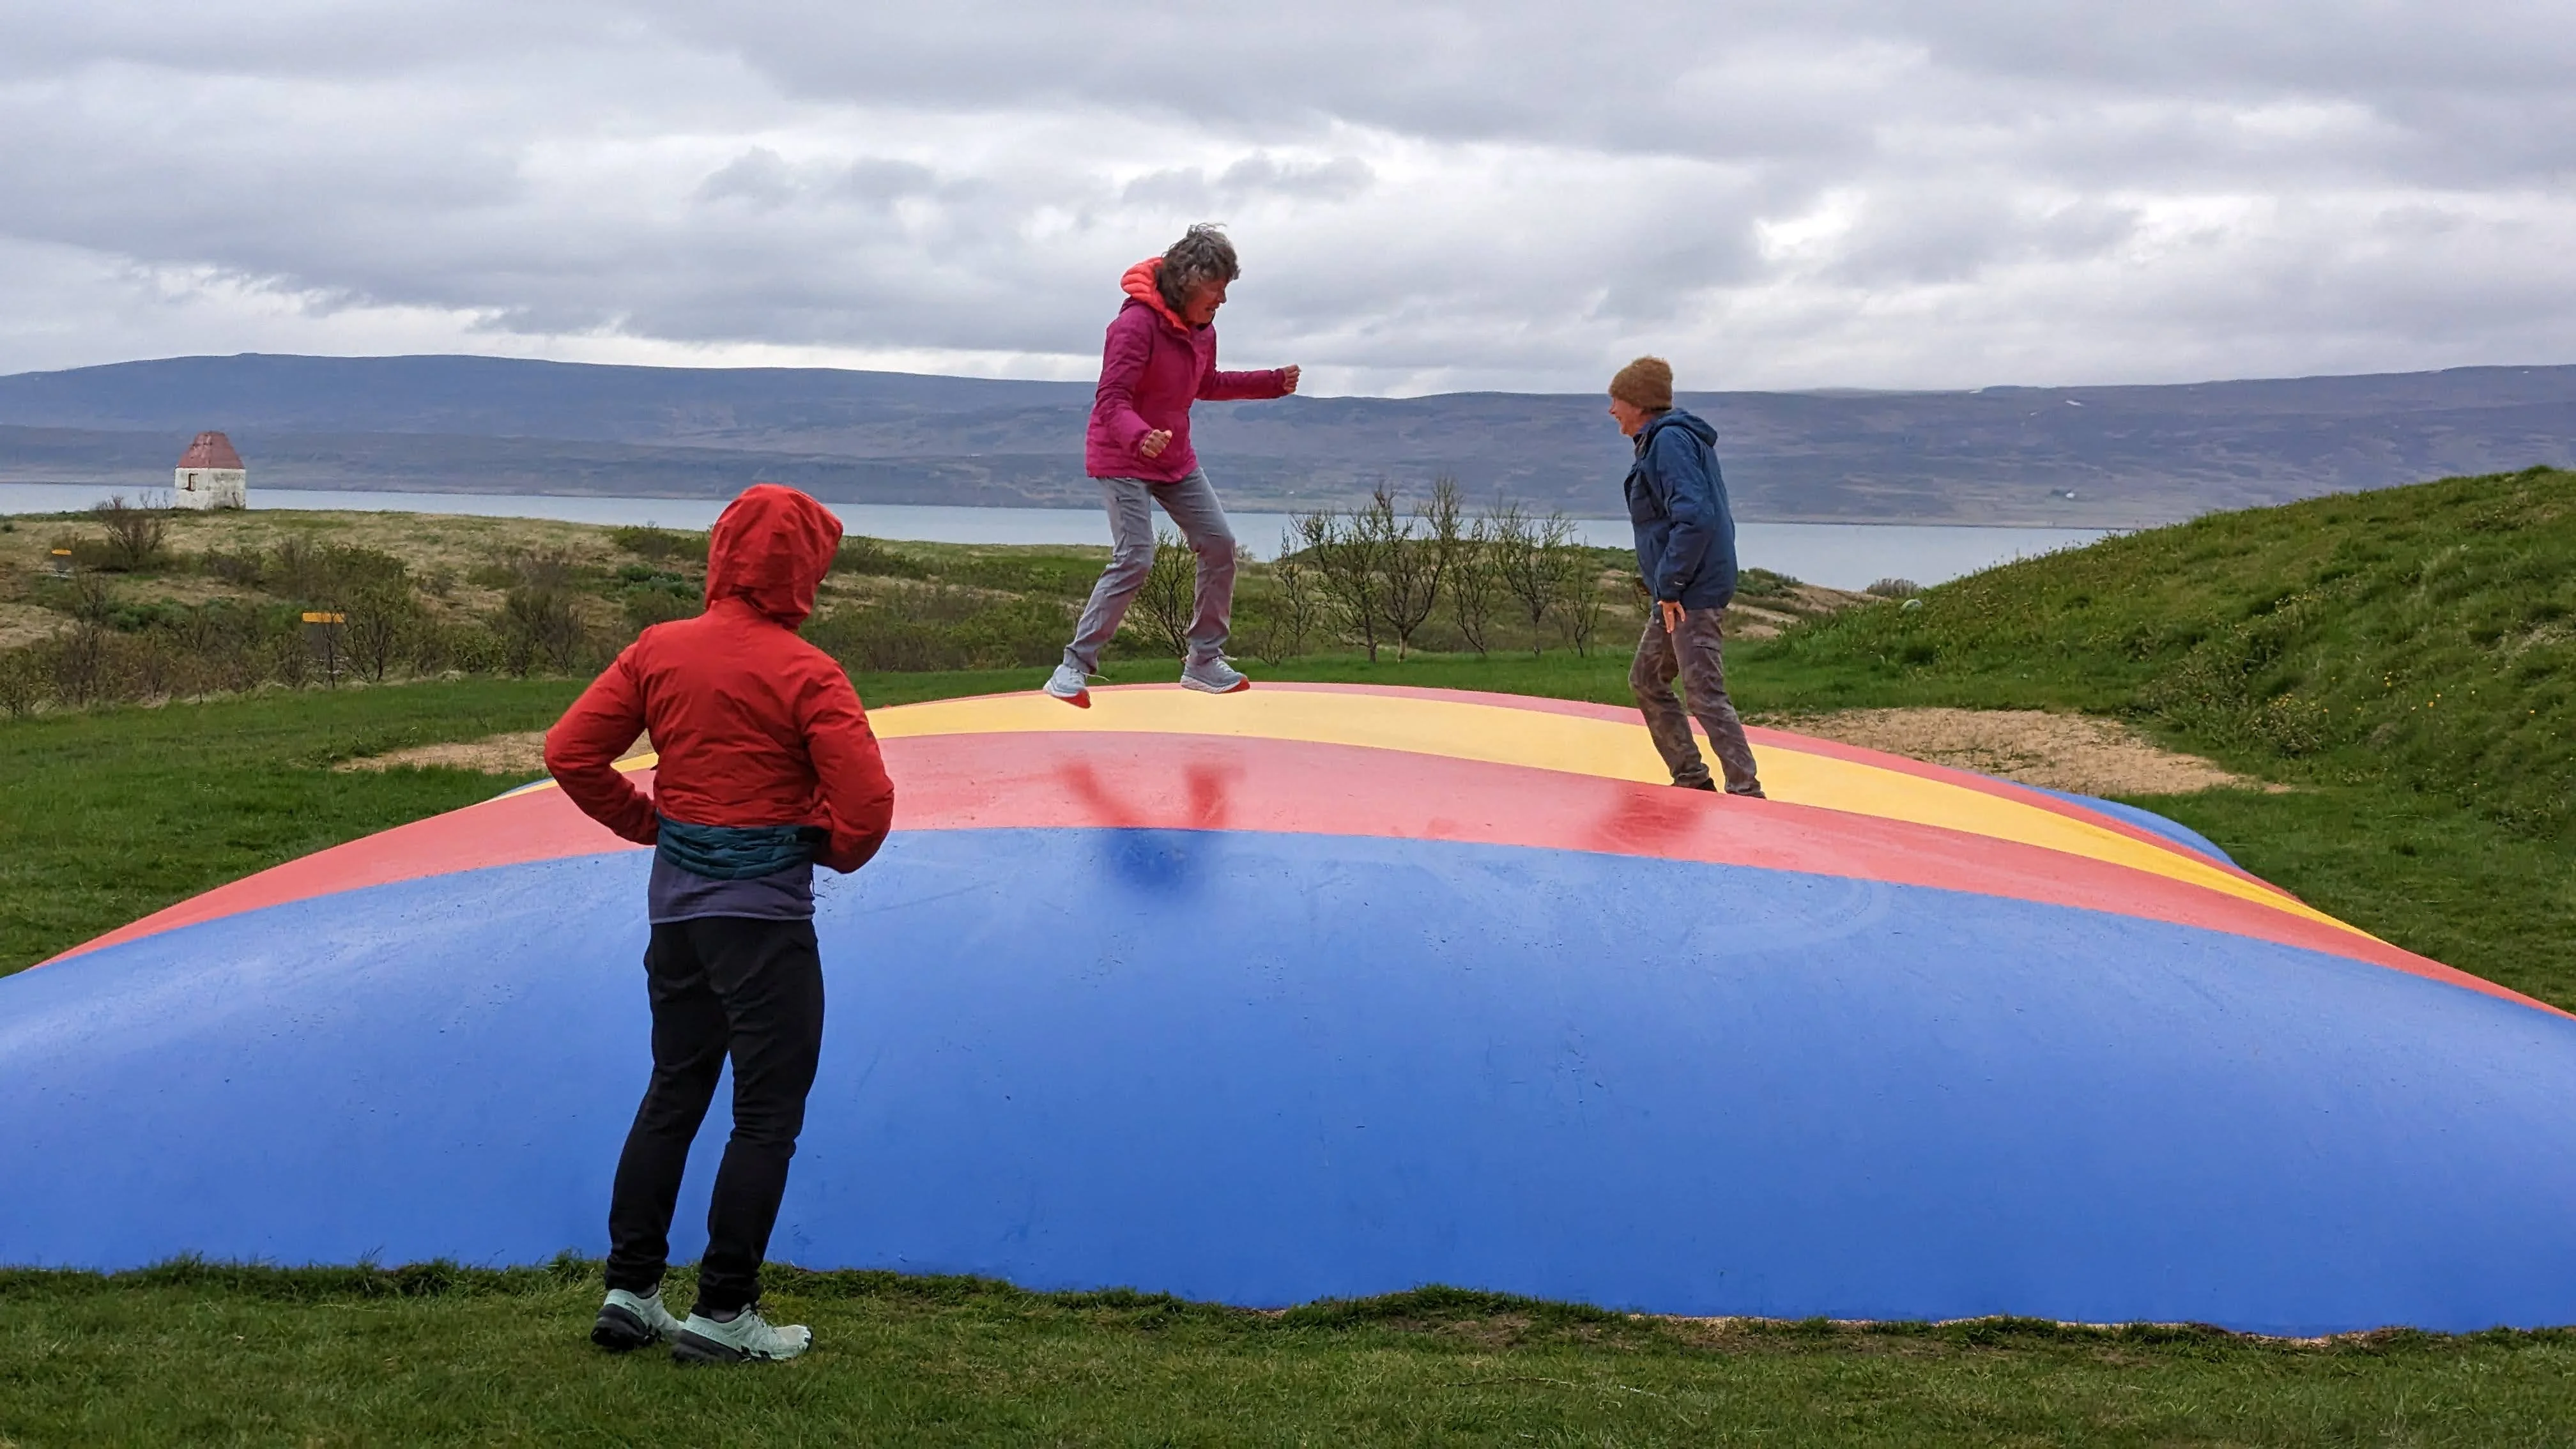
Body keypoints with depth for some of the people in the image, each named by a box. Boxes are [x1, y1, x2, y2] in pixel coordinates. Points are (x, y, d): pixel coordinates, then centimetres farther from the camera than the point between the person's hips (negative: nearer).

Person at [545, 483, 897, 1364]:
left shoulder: (658, 651, 1)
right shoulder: (806, 674, -15)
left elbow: (571, 751, 2)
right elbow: (867, 800, -20)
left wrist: (646, 823, 12)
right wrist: (839, 855, 1)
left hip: (675, 896, 6)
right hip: (766, 908, -6)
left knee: (673, 1094, 18)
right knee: (769, 1111, 4)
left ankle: (629, 1292, 20)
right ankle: (722, 1315, 5)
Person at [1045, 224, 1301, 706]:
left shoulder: (1201, 328, 3)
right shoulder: (1137, 324, -24)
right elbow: (1111, 401, -30)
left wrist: (1272, 383, 16)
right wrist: (1140, 437, -50)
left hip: (1176, 459, 9)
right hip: (1123, 459, -8)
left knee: (1219, 544, 4)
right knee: (1135, 559, -18)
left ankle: (1204, 661, 16)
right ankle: (1074, 666, -10)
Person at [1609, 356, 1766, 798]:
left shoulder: (1670, 441, -16)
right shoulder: (1658, 440, 16)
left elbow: (1694, 517, -26)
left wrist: (1670, 585, -21)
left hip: (1693, 594, -11)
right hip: (1678, 592, 11)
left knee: (1703, 694, -10)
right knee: (1646, 680, 18)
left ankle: (1746, 792, -7)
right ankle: (1691, 780, 23)